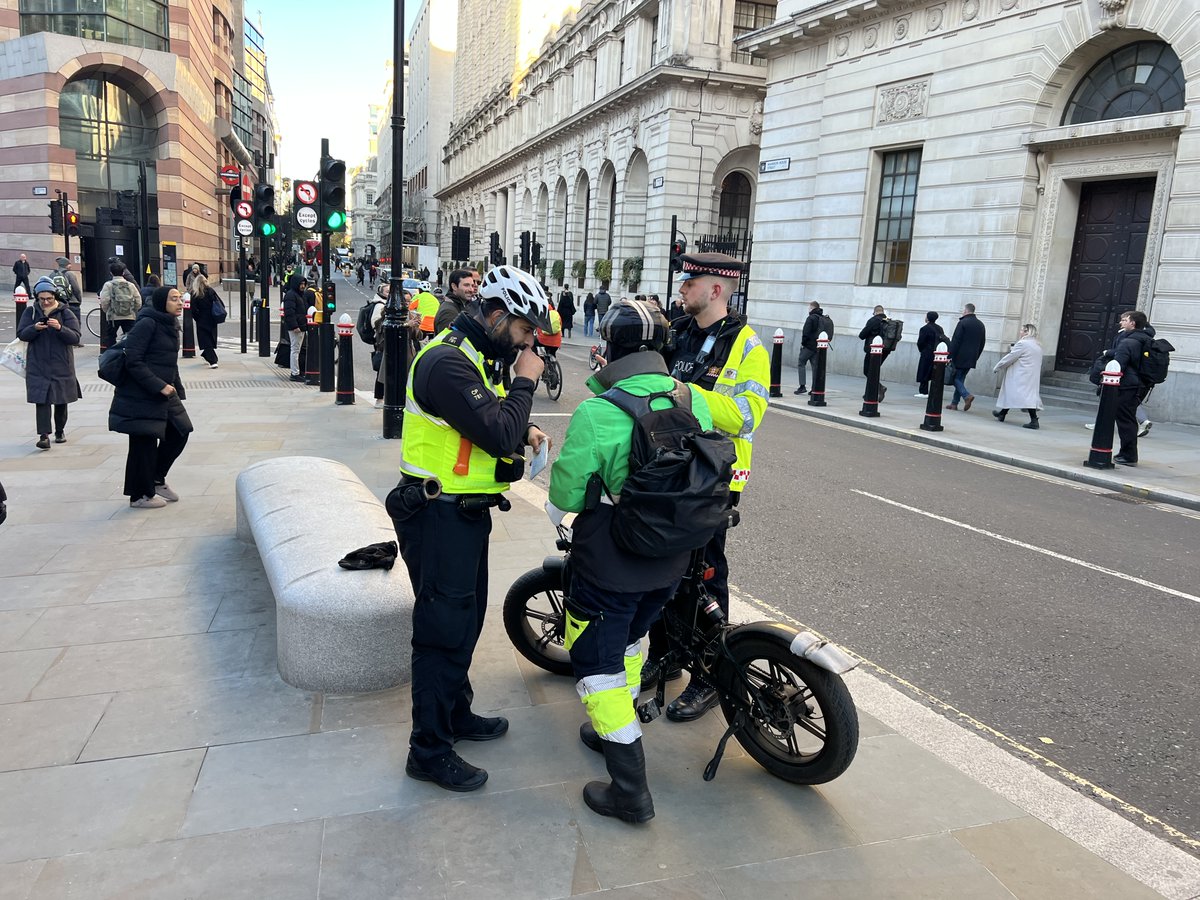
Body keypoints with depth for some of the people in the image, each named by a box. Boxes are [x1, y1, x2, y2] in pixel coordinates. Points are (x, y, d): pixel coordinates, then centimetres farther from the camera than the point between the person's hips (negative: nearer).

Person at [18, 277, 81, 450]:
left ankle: (60, 431, 28)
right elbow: (21, 334, 0)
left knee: (61, 400, 11)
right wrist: (34, 328, -20)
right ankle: (44, 435, -13)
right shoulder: (30, 311, 3)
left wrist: (60, 328, -27)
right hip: (38, 365, 0)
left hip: (61, 365, 0)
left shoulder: (65, 313, -2)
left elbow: (75, 338, -9)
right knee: (41, 399, -8)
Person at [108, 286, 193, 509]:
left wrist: (178, 392, 15)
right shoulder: (147, 324, -15)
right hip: (141, 396, -9)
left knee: (179, 432, 11)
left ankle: (157, 480, 31)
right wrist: (159, 386, -21)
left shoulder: (170, 326, 12)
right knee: (144, 444, 0)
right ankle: (140, 495, 15)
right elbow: (133, 361, -19)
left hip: (163, 394, 9)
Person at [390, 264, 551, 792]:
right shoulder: (447, 361, -23)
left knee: (465, 618, 22)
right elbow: (499, 436, -30)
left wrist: (523, 431, 2)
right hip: (439, 517, -10)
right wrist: (526, 380, -17)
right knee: (443, 630, 0)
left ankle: (455, 714, 41)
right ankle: (429, 751, 16)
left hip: (466, 512, 11)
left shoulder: (480, 356, 11)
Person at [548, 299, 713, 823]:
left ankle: (630, 790, 13)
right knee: (630, 639, 28)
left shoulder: (596, 414, -23)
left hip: (609, 564, -6)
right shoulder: (695, 401, -6)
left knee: (597, 661, 9)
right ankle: (615, 729, 48)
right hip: (672, 563, 6)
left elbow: (563, 500, -15)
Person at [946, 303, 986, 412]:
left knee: (955, 378, 0)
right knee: (960, 379, 12)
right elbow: (982, 343, 16)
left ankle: (967, 395, -19)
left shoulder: (963, 323, -10)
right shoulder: (981, 325, 13)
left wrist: (950, 356, -13)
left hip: (960, 357, -7)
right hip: (971, 359, 7)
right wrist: (976, 357, 19)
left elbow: (955, 341, -14)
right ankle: (954, 403, 11)